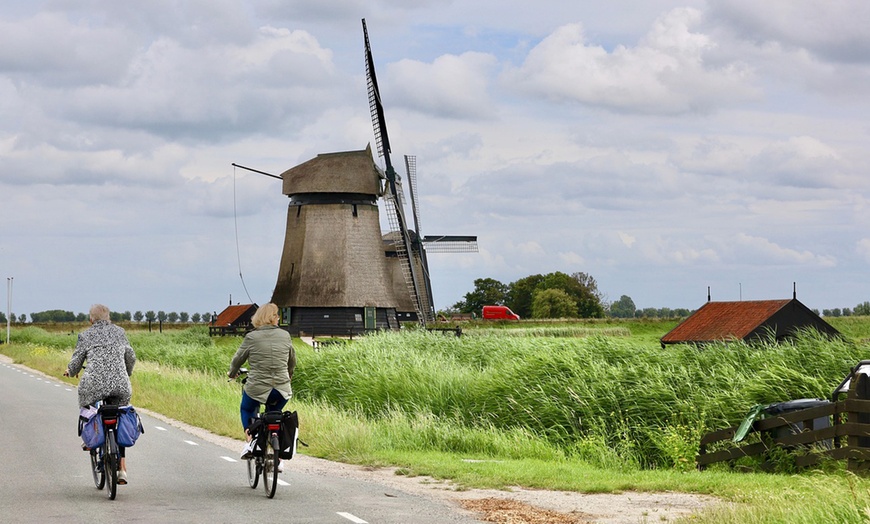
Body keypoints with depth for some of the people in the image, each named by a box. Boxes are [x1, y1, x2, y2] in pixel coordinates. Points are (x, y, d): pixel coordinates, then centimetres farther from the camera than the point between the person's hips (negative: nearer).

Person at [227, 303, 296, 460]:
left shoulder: (251, 338, -6)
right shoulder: (285, 336, 2)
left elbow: (238, 359, 6)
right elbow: (292, 360, 16)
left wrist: (232, 373, 28)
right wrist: (289, 375, 38)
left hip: (256, 389, -2)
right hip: (282, 391, 2)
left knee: (246, 410, 28)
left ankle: (249, 441, 7)